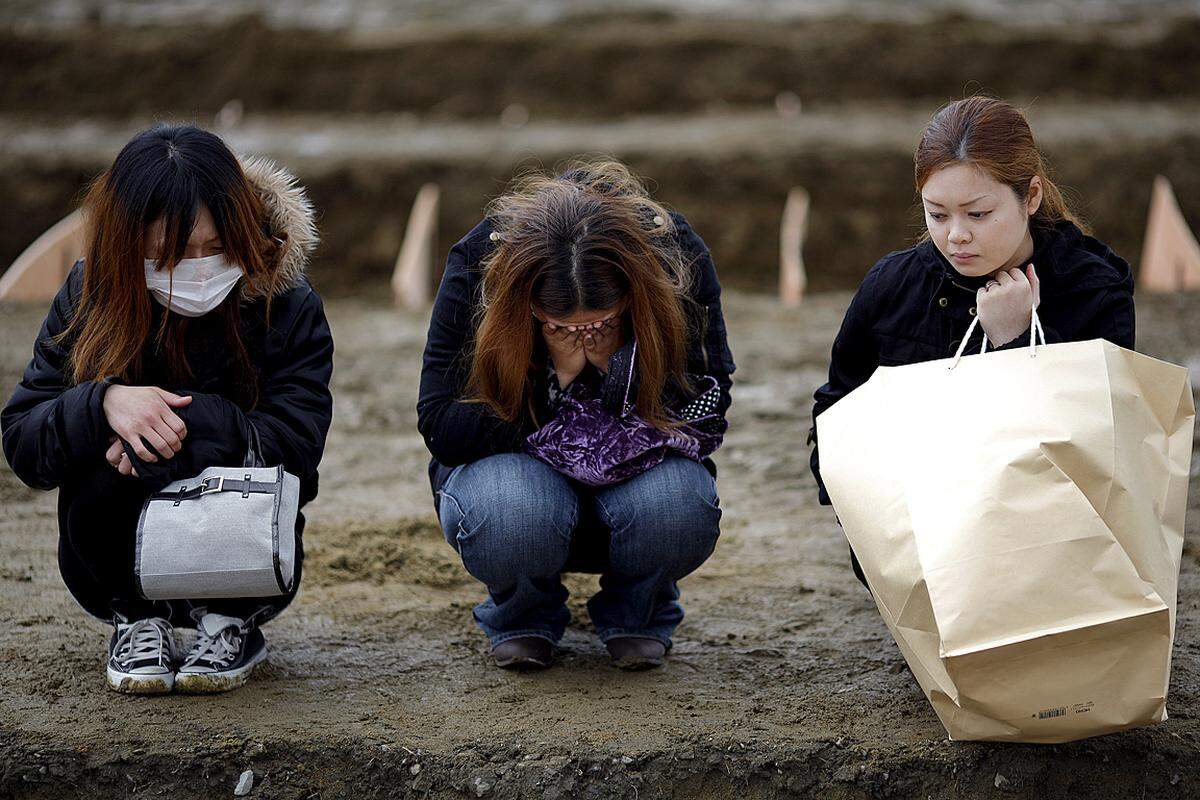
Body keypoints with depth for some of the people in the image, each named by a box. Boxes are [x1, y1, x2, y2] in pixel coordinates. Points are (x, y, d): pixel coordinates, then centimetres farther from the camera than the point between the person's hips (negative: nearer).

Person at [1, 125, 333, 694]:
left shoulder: (287, 307, -9)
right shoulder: (91, 299, -7)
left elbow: (296, 446, -18)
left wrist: (181, 417, -31)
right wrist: (102, 404, -33)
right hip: (123, 570, 1)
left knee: (208, 439, -31)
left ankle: (232, 625, -7)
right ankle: (137, 620, -7)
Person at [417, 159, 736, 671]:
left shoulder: (676, 256, -19)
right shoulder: (479, 262, -22)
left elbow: (707, 408, -13)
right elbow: (440, 422, -20)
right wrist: (560, 379, -29)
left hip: (633, 473, 1)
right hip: (513, 459, -1)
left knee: (678, 508, -35)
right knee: (507, 517, -37)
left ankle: (637, 611, 2)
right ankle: (525, 615, 1)